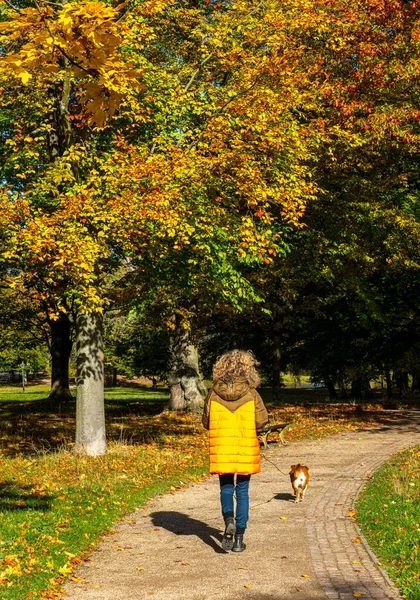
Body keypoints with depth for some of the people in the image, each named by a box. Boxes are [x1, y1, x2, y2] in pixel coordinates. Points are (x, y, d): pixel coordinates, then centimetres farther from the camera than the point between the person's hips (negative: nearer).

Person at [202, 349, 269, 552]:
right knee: (242, 491, 10)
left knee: (226, 487, 16)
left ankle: (229, 519, -12)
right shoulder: (251, 393, -8)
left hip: (221, 448, 1)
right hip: (246, 449, -1)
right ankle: (239, 538, 11)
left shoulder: (214, 393, -4)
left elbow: (206, 422, 2)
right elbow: (261, 420, -7)